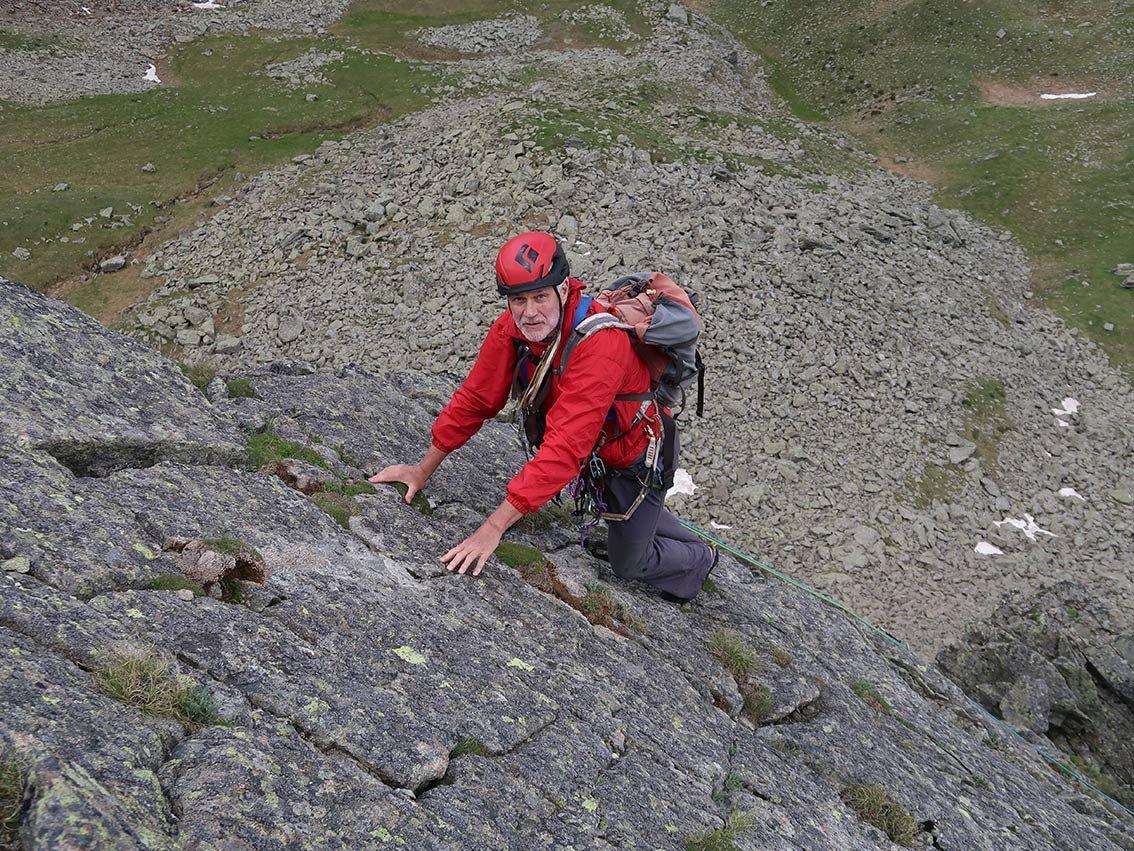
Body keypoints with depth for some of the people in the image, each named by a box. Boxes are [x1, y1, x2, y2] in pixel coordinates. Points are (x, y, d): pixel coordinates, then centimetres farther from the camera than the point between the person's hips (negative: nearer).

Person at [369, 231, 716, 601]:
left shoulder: (601, 342, -42)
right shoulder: (510, 328, -22)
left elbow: (565, 446, -47)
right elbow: (475, 399, -10)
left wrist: (494, 527, -49)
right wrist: (423, 470, -7)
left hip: (639, 456, -6)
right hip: (596, 450, 7)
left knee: (627, 562, 12)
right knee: (621, 513, 32)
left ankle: (698, 560, 44)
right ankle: (688, 543, 62)